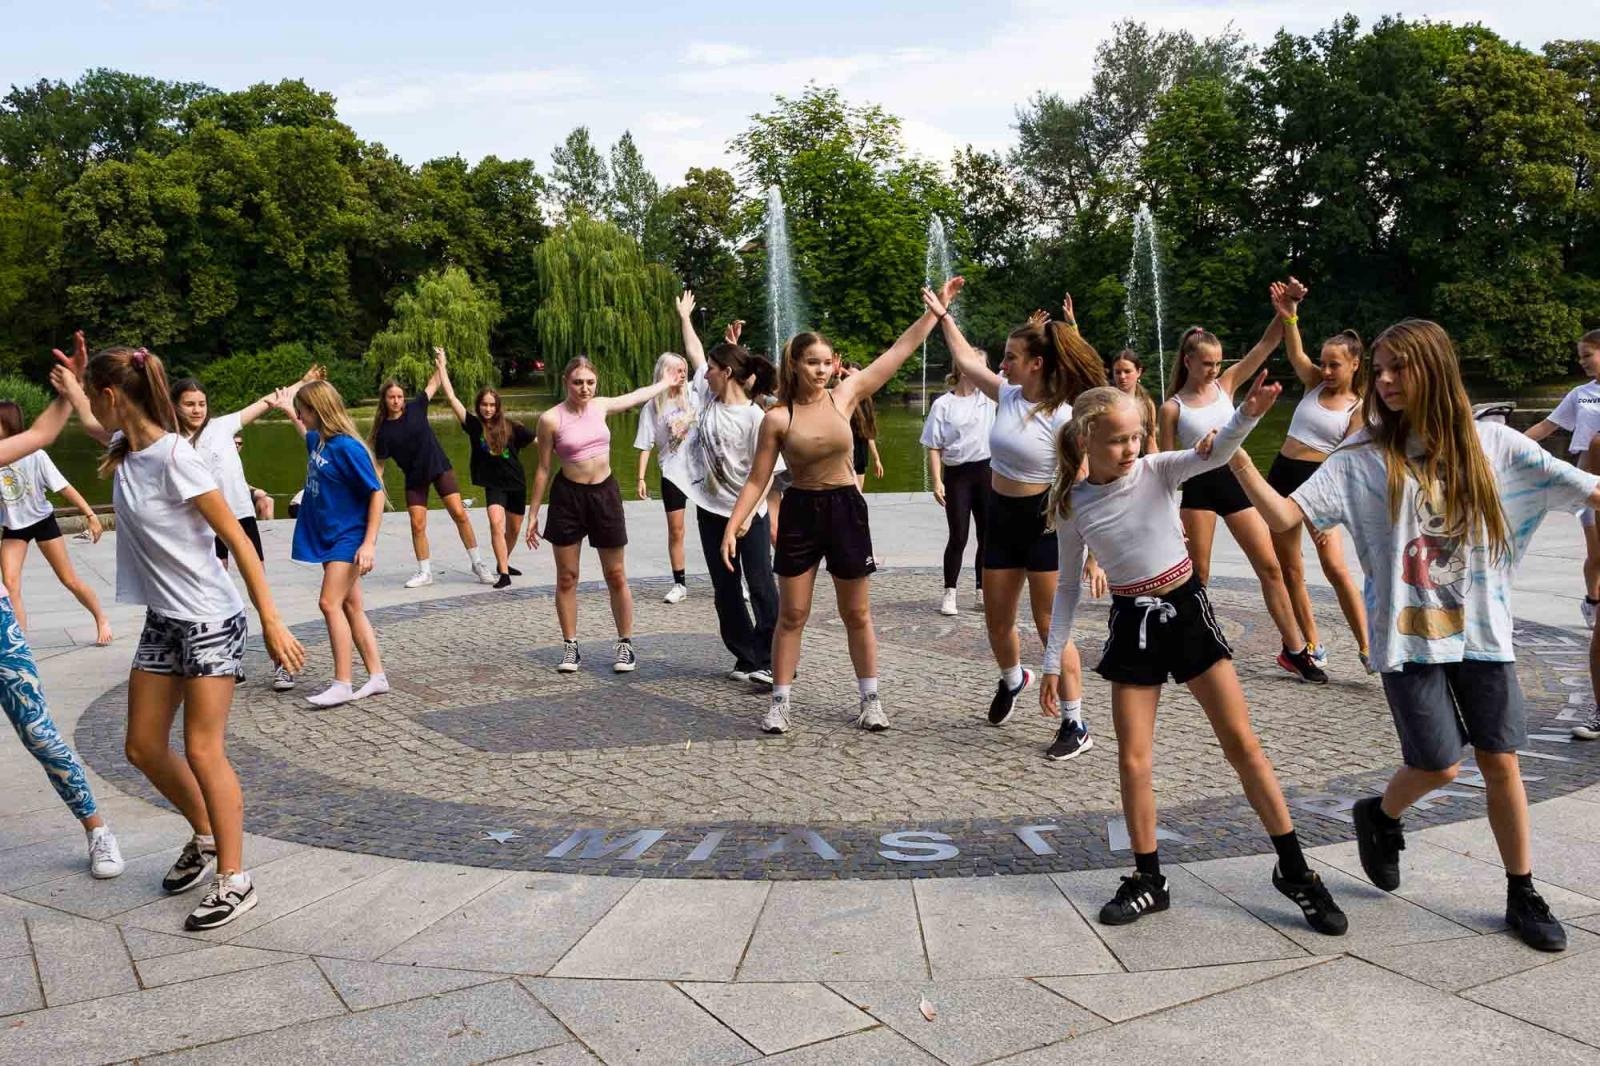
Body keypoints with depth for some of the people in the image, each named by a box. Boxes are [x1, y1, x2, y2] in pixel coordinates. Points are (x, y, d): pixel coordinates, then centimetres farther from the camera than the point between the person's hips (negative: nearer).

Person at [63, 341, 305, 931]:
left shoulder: (174, 455, -20)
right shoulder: (123, 449, 4)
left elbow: (237, 539, -20)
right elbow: (89, 422, 34)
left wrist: (272, 623, -21)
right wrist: (73, 380, 25)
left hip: (210, 621, -8)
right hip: (162, 620, 8)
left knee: (202, 749, -6)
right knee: (144, 747, 12)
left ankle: (233, 880, 6)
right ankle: (206, 836, 33)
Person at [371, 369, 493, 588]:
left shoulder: (415, 407, -6)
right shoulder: (384, 431, -8)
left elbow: (433, 385, 7)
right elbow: (379, 464, -3)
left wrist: (439, 365, -1)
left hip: (440, 468, 0)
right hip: (415, 478, 0)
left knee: (459, 514, -6)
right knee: (417, 525, -3)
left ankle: (478, 564, 4)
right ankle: (425, 572, 14)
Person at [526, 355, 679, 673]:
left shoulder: (601, 406, 2)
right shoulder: (551, 419, -9)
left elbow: (638, 395, 22)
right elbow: (543, 469, -2)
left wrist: (668, 381, 34)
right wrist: (534, 514, -1)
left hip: (605, 494, 3)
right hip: (568, 496, -3)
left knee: (616, 577, 6)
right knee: (566, 578, 4)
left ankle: (625, 644, 16)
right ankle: (570, 647, 16)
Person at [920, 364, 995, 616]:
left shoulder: (988, 396, 6)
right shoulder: (942, 405, -5)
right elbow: (934, 447, -5)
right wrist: (936, 481, -11)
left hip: (986, 472, 4)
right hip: (957, 475, -4)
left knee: (987, 536, 7)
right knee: (958, 537, -2)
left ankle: (983, 590, 19)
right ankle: (949, 594, 10)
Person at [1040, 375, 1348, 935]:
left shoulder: (1156, 470, -7)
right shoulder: (1071, 505, -3)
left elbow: (1215, 453, -26)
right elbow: (1068, 586, 5)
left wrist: (1248, 413, -47)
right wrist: (1053, 661, 3)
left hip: (1187, 610, -1)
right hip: (1132, 624, 1)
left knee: (1242, 743, 0)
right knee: (1132, 759, 1)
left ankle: (1294, 869, 12)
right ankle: (1148, 879, 18)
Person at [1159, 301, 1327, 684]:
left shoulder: (1226, 384, 6)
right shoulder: (1172, 408, -3)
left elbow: (1266, 345, -1)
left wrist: (1285, 310, -17)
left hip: (1235, 480, 4)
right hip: (1198, 488, -3)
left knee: (1270, 566, 3)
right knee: (1197, 574, 2)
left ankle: (1294, 649, 11)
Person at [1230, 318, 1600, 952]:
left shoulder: (1488, 443, -1)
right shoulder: (1364, 458, -5)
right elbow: (1284, 515, -13)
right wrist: (1237, 460, -25)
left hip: (1481, 630, 2)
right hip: (1409, 635, -2)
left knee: (1501, 762, 7)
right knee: (1439, 765, -2)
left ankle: (1522, 897, 25)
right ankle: (1380, 816, 32)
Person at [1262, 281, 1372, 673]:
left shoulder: (1357, 409, -4)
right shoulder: (1315, 384, 6)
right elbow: (1295, 354, -14)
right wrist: (1289, 315, -31)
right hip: (1282, 475, 5)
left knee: (1336, 569, -14)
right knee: (1290, 570, 7)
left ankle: (1366, 648, -5)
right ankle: (1313, 645, 17)